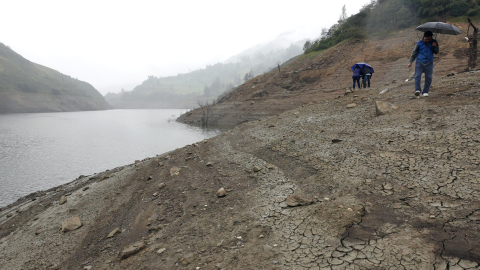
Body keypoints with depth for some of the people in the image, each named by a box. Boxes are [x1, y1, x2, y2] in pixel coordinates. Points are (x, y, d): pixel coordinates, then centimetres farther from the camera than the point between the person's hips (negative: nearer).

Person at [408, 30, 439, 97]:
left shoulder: (433, 42, 7)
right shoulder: (419, 43, 1)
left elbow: (436, 52, 9)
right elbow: (414, 52, 6)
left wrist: (435, 46, -12)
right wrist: (411, 62, 1)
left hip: (429, 63, 2)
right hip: (419, 63, -2)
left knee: (429, 77, 0)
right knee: (417, 76, -16)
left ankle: (425, 92, 6)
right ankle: (417, 90, -21)